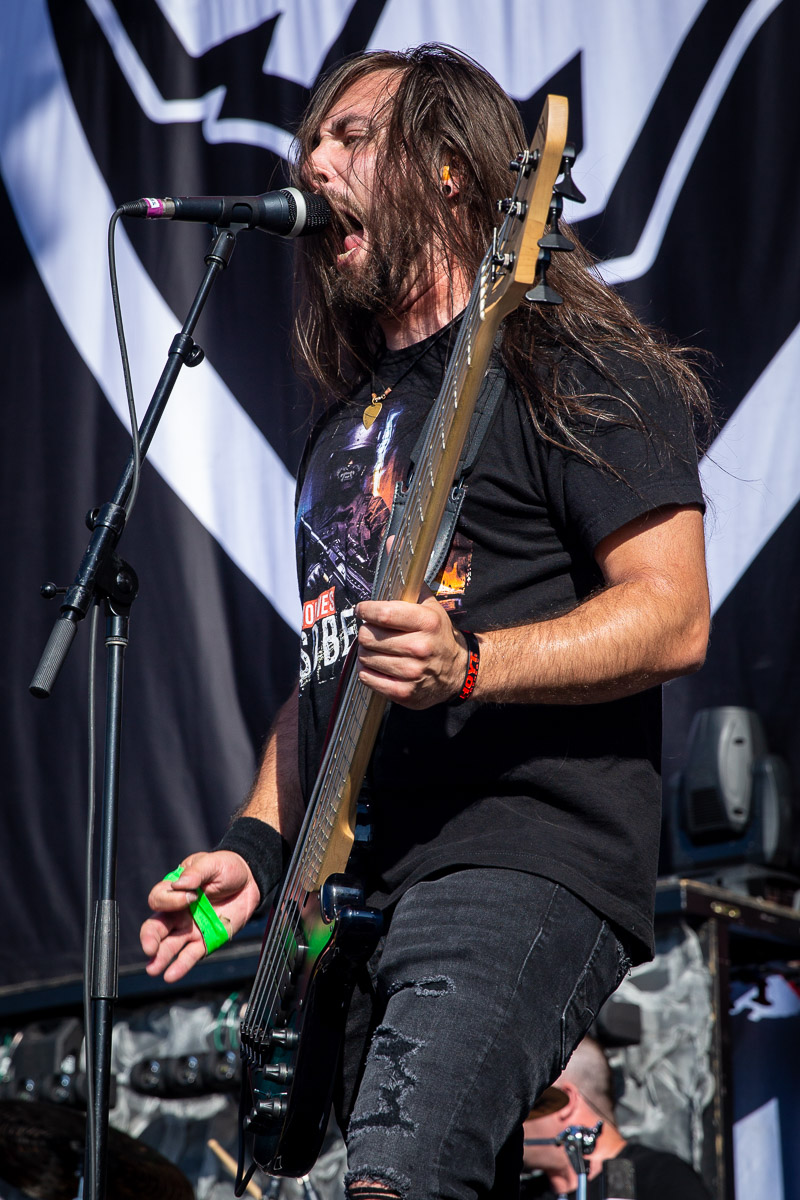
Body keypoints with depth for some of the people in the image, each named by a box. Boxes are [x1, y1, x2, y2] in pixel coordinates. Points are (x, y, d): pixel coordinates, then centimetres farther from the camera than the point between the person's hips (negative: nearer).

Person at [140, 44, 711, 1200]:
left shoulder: (566, 367, -1)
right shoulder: (348, 416, 24)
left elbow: (673, 616, -11)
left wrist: (467, 663, -25)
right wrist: (255, 847, 14)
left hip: (527, 861, -9)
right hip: (357, 894, 9)